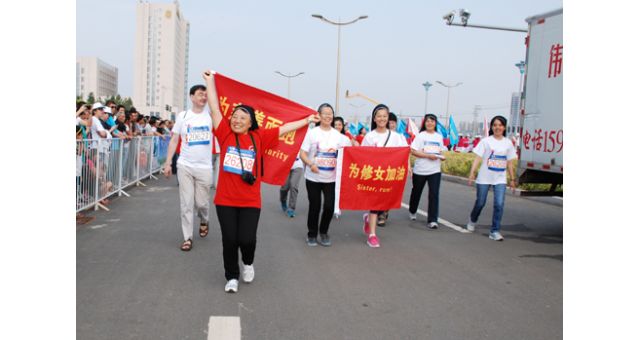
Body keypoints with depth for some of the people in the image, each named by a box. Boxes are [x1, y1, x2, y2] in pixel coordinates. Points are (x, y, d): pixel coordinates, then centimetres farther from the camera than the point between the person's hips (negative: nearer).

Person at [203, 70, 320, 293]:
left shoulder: (259, 137, 2)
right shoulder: (225, 133, 0)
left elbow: (283, 129, 10)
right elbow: (214, 108, 2)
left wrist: (307, 121, 17)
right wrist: (210, 81, 5)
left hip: (250, 201, 0)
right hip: (225, 200, 0)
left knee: (247, 239, -5)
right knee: (229, 240, 2)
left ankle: (248, 263, 29)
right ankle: (231, 277, 23)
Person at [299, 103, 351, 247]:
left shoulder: (338, 135, 4)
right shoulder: (312, 133, -4)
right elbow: (302, 153, -6)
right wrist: (310, 164, -22)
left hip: (331, 178, 2)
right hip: (313, 177, -2)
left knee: (329, 206, -1)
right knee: (314, 206, 5)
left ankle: (324, 232, 23)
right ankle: (312, 234, 25)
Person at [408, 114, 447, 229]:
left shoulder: (439, 136, 9)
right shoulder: (420, 135, -5)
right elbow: (413, 151, -11)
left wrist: (441, 157, -3)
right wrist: (428, 155, -20)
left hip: (435, 171, 2)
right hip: (420, 170, -2)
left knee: (434, 194, -9)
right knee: (416, 192, 15)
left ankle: (432, 220, -6)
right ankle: (412, 211, 42)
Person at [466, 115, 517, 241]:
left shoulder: (508, 143, 6)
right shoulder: (486, 141, -3)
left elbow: (509, 163, 12)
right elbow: (478, 158, -8)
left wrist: (512, 179, 12)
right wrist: (472, 172, -20)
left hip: (500, 179, 2)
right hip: (484, 178, -2)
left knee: (499, 204, -12)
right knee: (480, 203, 8)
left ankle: (495, 231, -4)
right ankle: (472, 220, 38)